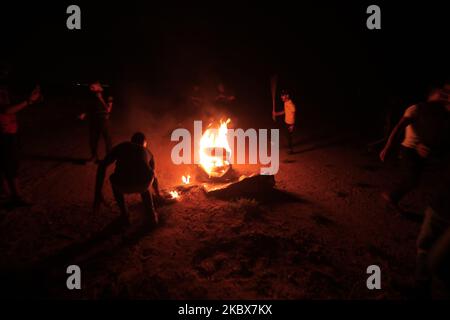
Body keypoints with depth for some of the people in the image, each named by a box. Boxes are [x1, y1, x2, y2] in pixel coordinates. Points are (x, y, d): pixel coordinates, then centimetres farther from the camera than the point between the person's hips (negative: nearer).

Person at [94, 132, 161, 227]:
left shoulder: (121, 147, 29)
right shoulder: (147, 152, 33)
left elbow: (102, 166, 15)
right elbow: (154, 176, 49)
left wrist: (98, 194, 16)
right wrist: (158, 194, 69)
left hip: (123, 185, -1)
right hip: (144, 183, 2)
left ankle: (124, 215, 33)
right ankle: (152, 215, 32)